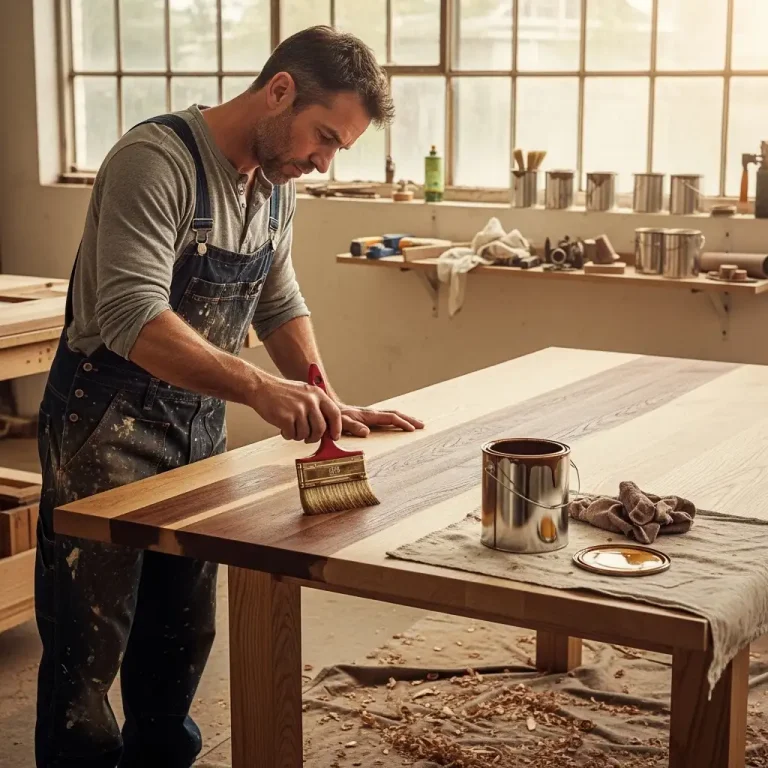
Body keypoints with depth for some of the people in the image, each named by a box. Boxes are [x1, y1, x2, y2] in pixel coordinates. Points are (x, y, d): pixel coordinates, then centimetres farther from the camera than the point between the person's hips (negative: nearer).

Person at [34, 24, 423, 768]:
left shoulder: (277, 183, 4)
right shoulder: (157, 158, -22)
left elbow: (279, 303, 15)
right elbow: (133, 318, -33)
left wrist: (326, 403, 2)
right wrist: (259, 388, -44)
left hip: (198, 427, 8)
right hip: (107, 428, -7)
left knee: (183, 636, 16)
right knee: (89, 648, 1)